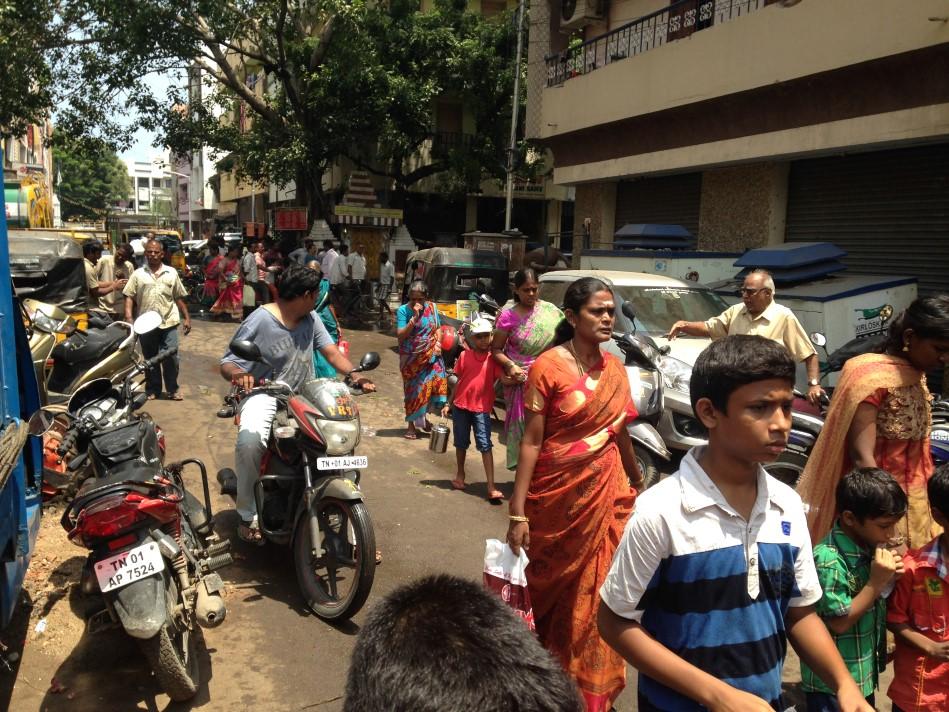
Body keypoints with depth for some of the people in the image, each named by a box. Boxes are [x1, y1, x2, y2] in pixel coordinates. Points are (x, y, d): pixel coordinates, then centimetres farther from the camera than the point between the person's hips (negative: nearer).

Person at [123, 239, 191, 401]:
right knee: (150, 359, 10)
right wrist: (128, 317, -11)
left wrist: (186, 318, 6)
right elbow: (129, 297, 1)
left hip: (169, 323, 0)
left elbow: (179, 298, 10)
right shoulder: (138, 274, 6)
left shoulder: (171, 272, 8)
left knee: (171, 358, -2)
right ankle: (152, 389, 22)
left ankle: (173, 389, 13)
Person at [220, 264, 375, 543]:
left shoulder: (311, 319, 8)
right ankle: (248, 515, -13)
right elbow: (227, 363, -9)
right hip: (264, 396, -5)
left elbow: (331, 351, 2)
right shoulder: (259, 321, -9)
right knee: (250, 442, -33)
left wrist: (354, 375, -17)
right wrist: (237, 374, -34)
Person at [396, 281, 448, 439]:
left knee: (433, 383, -1)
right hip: (411, 358, -3)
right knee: (413, 389, 3)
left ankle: (423, 416, 24)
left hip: (431, 356, 3)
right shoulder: (403, 310, -10)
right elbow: (400, 335, -17)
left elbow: (438, 328, 12)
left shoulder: (431, 308, 1)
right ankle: (411, 424, 17)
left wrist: (438, 343, -6)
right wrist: (414, 317, -24)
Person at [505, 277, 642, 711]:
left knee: (596, 593, 8)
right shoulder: (548, 367, -12)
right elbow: (531, 442, -13)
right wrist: (518, 512, -15)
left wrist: (637, 481, 25)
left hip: (606, 493, 4)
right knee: (551, 583, 14)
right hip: (557, 495, -3)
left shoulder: (615, 368, 3)